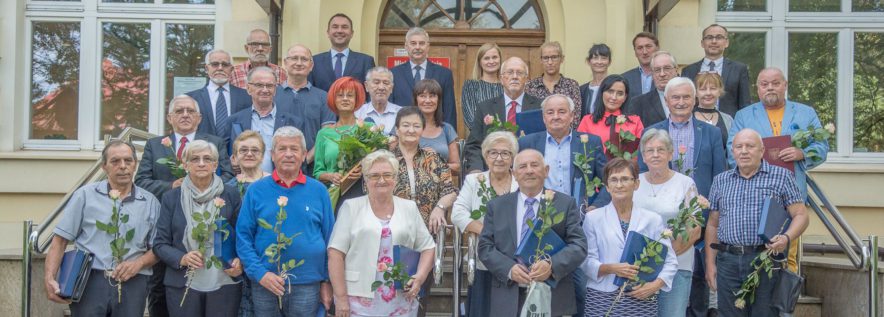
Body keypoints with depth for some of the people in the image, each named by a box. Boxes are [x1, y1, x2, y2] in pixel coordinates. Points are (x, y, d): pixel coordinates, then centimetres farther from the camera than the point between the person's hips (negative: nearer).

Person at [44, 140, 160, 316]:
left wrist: (139, 263, -10)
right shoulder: (85, 195, 6)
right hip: (90, 281, -1)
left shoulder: (150, 202, 9)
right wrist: (49, 279, -7)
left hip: (132, 284, 1)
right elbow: (60, 240, 4)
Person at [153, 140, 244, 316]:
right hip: (182, 285, 1)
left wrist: (239, 261, -11)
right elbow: (160, 243, 5)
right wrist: (182, 258, -13)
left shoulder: (231, 195, 3)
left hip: (224, 283, 0)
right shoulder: (172, 197, 5)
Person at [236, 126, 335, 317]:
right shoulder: (256, 190, 2)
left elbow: (329, 238, 5)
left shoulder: (318, 190, 3)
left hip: (308, 285, 0)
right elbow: (243, 236, 0)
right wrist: (259, 273, -11)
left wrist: (327, 281, 3)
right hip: (265, 284, 0)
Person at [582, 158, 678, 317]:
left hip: (642, 300, 1)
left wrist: (655, 285, -9)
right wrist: (611, 268, -18)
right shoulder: (593, 218, 1)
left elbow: (670, 261, 6)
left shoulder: (653, 219, 4)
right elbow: (586, 261, -2)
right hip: (601, 300, -1)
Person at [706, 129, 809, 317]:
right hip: (728, 261, 3)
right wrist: (710, 264, 9)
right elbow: (712, 225, 15)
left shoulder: (781, 176, 6)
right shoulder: (721, 181, 15)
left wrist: (787, 238, -19)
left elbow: (800, 215, 1)